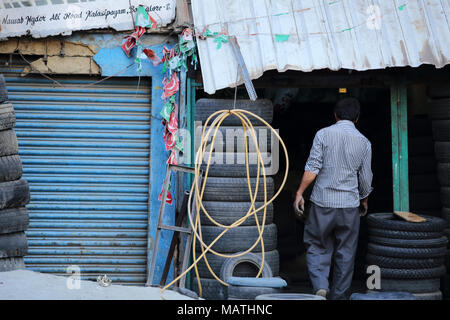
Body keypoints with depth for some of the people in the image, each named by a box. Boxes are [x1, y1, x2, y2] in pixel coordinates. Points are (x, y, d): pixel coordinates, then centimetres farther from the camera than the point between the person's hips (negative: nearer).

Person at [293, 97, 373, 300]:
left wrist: (299, 193, -3)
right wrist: (364, 201, 23)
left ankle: (320, 286, -8)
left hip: (323, 202, -1)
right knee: (345, 254, 11)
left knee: (316, 247, 11)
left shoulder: (323, 134, -3)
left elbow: (312, 168, -10)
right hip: (349, 205, 2)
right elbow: (365, 179, 7)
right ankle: (338, 295, 18)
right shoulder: (364, 142, 3)